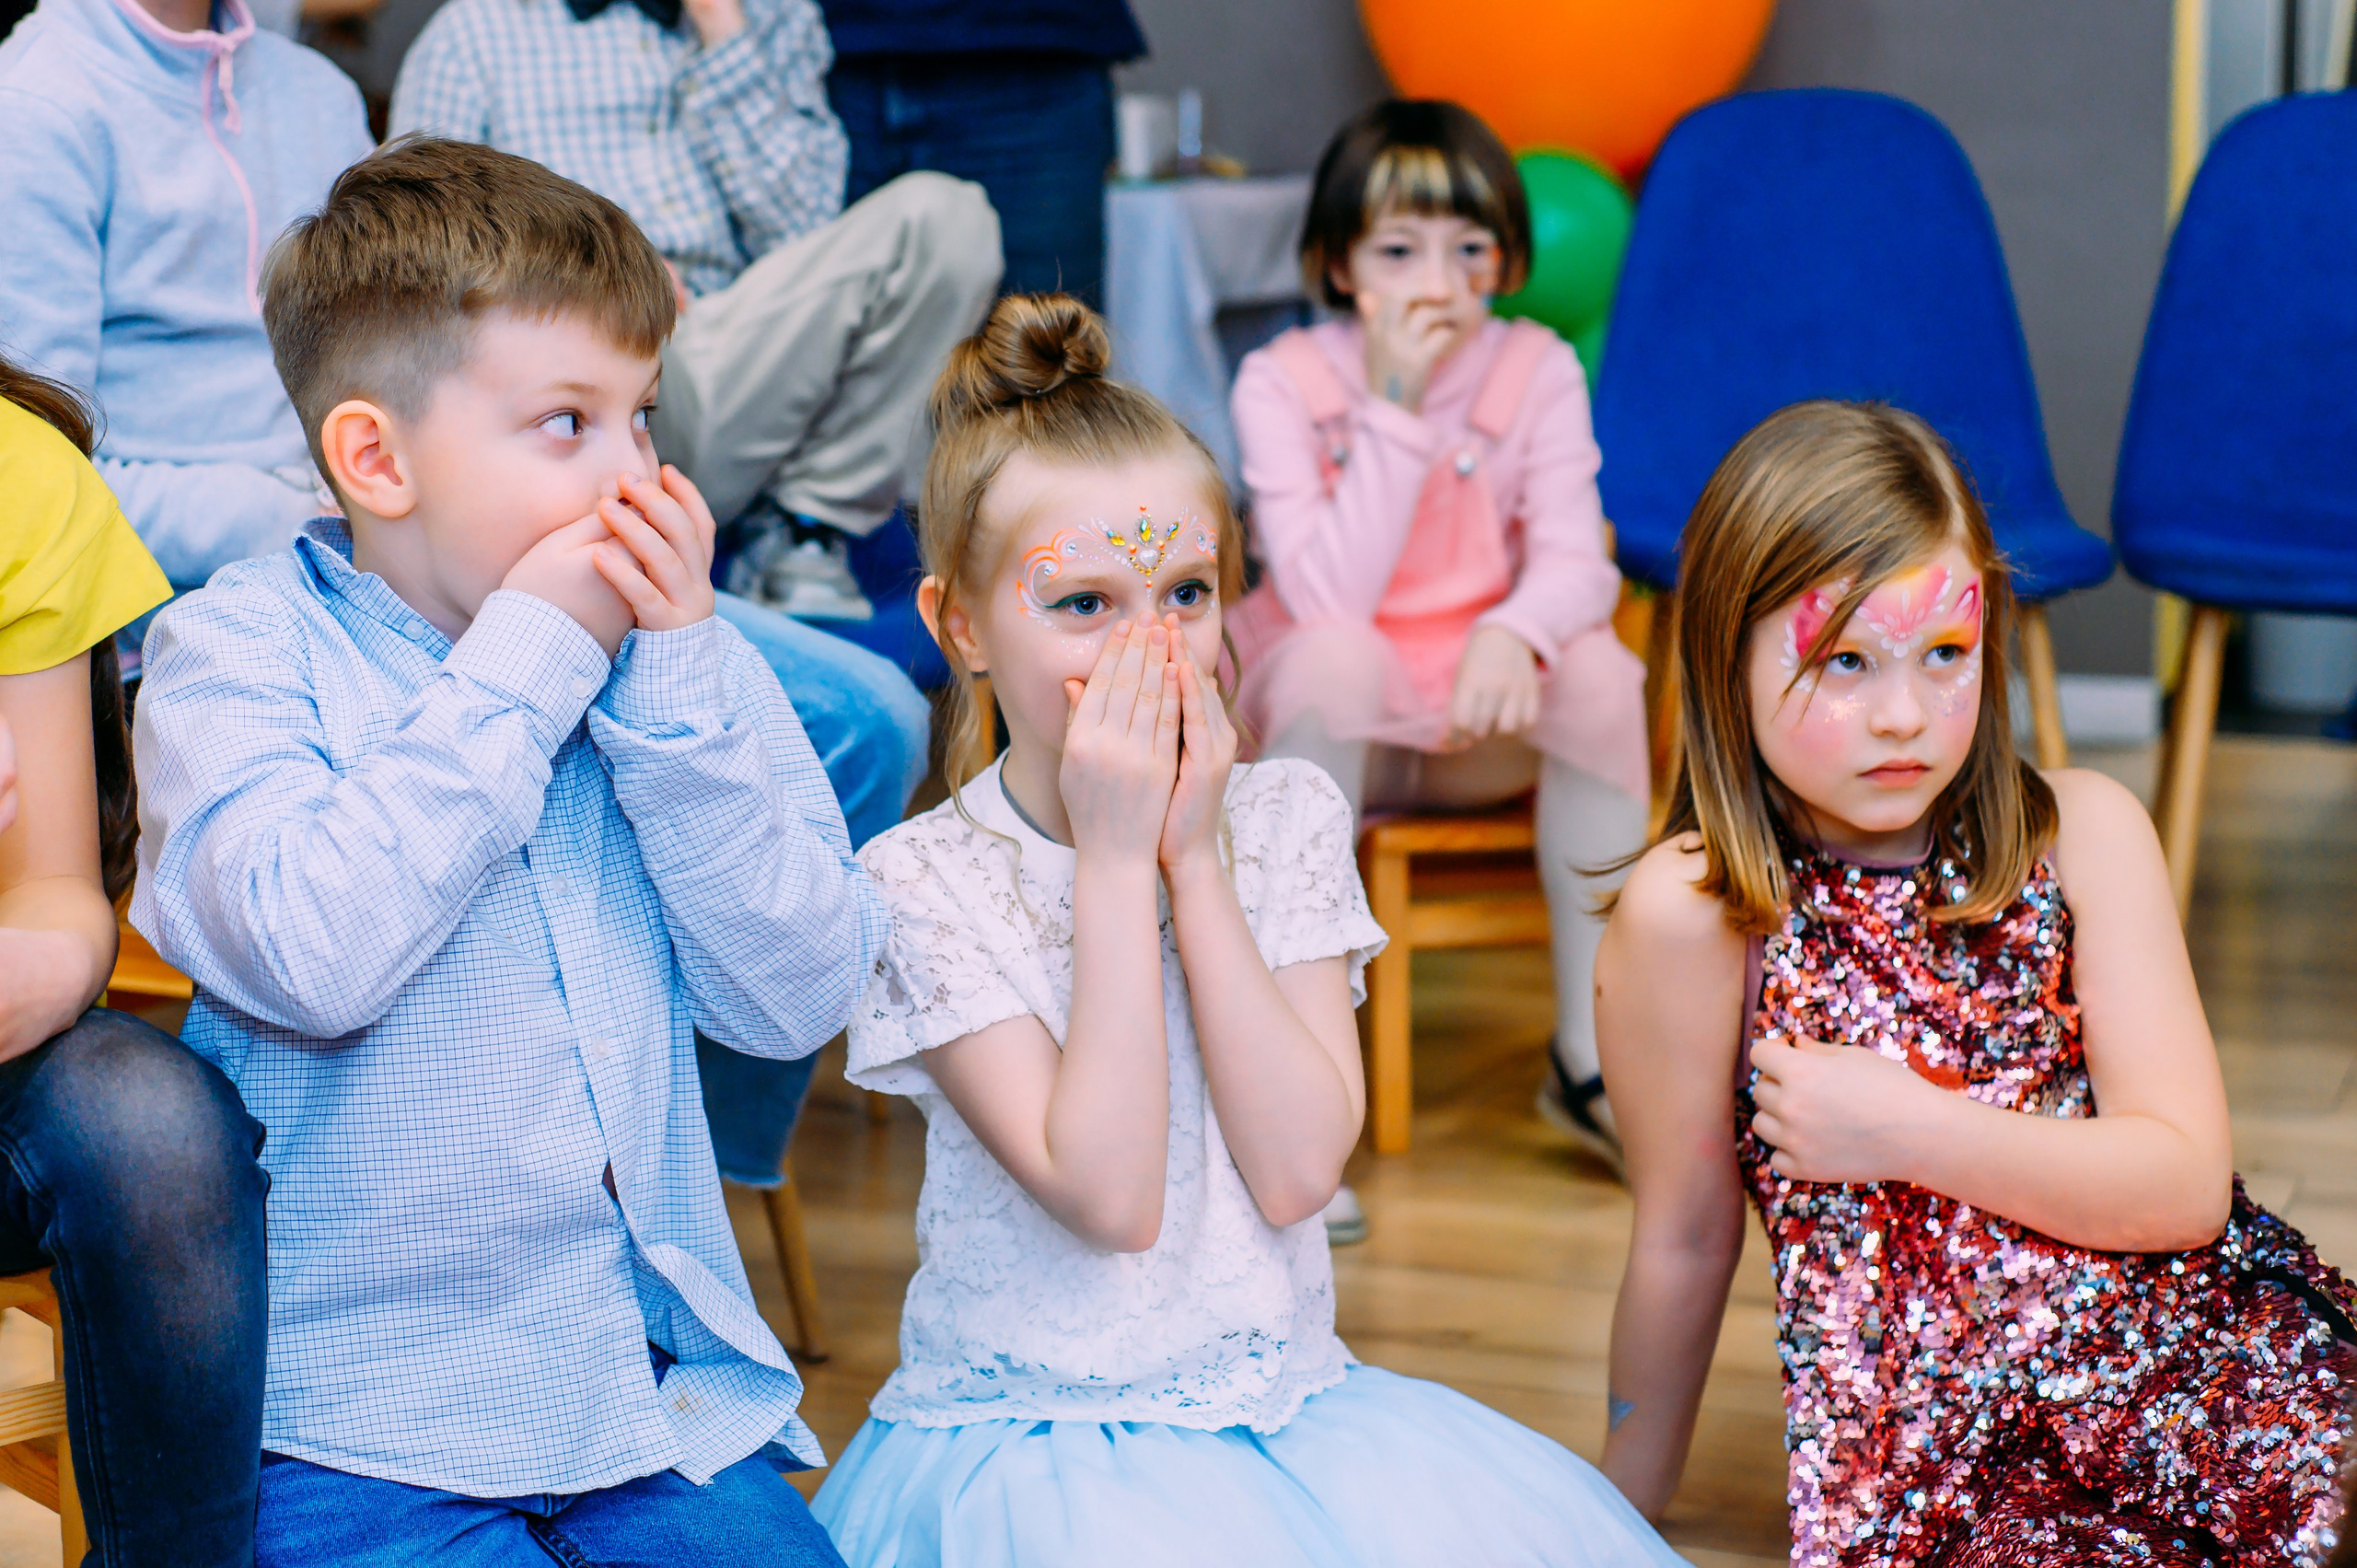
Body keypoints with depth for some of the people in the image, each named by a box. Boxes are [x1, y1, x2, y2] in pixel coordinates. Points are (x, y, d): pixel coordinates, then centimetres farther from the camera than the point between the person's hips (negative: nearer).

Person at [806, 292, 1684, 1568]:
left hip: (1285, 1402, 3)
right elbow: (1108, 1196, -18)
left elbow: (1298, 1166, -9)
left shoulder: (1286, 819, 3)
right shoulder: (920, 883, -8)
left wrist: (1193, 857, -12)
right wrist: (1114, 856, -17)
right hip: (1043, 1443, -3)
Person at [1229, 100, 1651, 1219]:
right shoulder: (1281, 382, -11)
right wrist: (1395, 408, -26)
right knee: (1335, 656, -35)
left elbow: (1575, 562, -14)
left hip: (1484, 721, 2)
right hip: (1338, 713, -2)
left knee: (1598, 666, -28)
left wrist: (1514, 635, -37)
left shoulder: (1536, 370, -3)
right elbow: (1328, 595, -22)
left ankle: (1591, 1052, -15)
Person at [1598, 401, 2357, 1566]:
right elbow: (1683, 1243, 5)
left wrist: (1910, 1131, -15)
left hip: (2219, 1356, 4)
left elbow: (2185, 1184, -3)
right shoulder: (1691, 914, -7)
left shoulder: (2082, 833, 2)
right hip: (1935, 1458, -4)